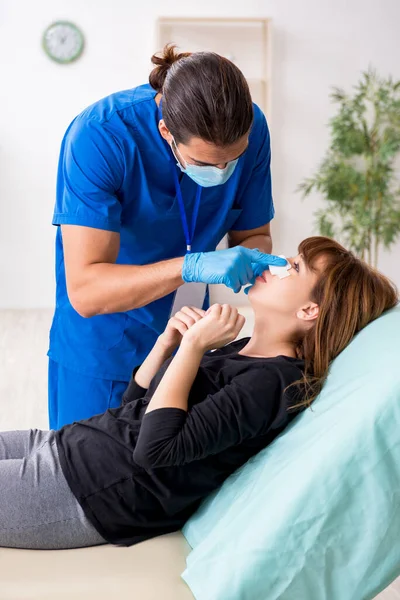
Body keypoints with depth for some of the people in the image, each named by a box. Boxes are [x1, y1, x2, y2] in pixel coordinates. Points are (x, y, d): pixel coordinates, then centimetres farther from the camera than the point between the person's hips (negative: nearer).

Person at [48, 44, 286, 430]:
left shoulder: (251, 129, -16)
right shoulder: (99, 137, -29)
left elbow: (253, 234, -1)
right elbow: (84, 291, -32)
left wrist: (253, 261, -24)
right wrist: (192, 266, -43)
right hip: (102, 349, -3)